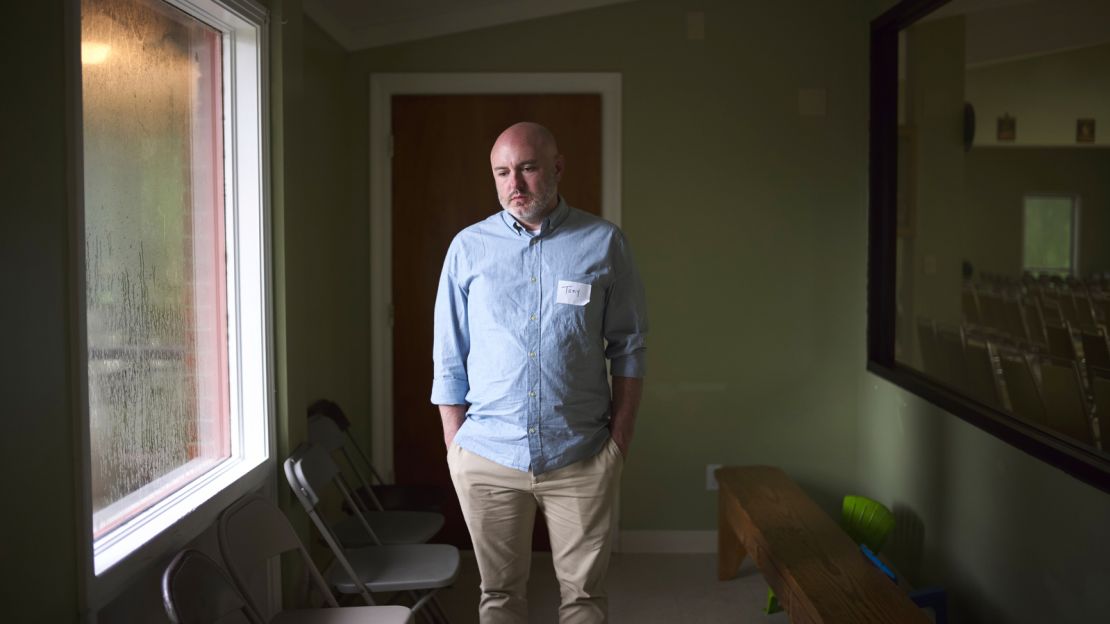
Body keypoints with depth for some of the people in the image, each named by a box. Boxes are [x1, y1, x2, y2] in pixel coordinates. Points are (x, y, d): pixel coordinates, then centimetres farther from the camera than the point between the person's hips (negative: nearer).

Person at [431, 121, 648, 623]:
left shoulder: (604, 243, 1)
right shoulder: (468, 248, 3)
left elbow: (628, 347, 5)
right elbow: (449, 359, 6)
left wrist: (621, 436, 0)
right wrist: (454, 445, 3)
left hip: (581, 457, -1)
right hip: (487, 455, 1)